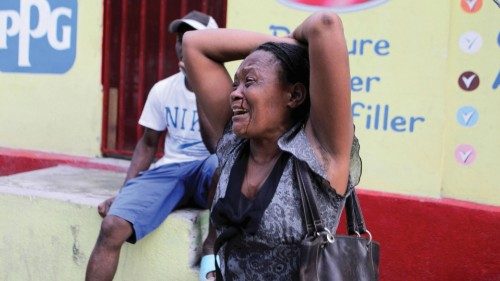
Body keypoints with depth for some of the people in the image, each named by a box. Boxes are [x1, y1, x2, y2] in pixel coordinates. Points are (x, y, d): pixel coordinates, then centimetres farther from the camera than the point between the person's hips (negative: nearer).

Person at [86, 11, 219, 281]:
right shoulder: (162, 90, 5)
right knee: (112, 227, -22)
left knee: (221, 163, -41)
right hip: (168, 169, 3)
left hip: (208, 170, -3)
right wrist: (124, 192, 2)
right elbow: (147, 145, 13)